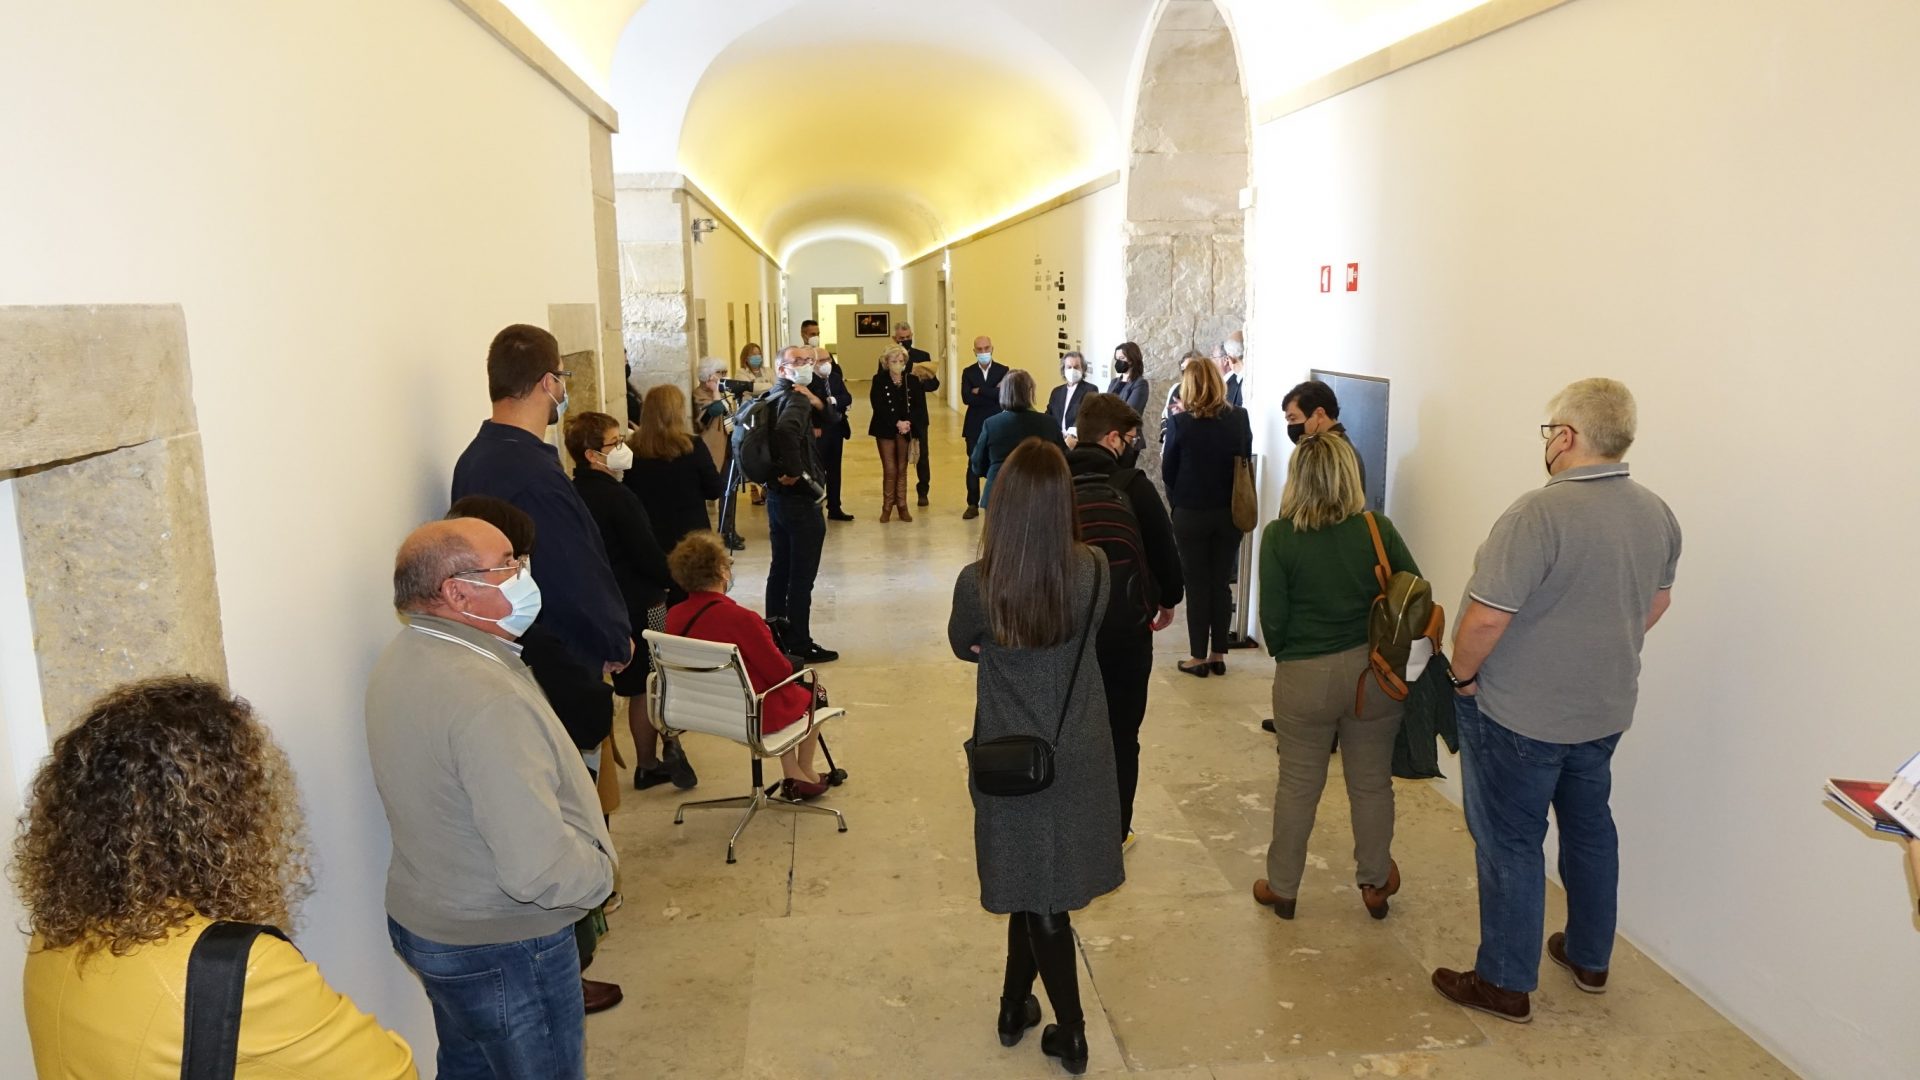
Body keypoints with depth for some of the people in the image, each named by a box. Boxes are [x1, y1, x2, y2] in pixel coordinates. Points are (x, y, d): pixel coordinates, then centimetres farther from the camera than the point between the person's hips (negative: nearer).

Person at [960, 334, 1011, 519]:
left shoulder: (1003, 371, -1)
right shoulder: (968, 372, 4)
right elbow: (966, 398, -11)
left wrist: (979, 391, -14)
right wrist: (992, 395, -15)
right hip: (974, 427, 1)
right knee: (973, 465, 5)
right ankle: (973, 505, 12)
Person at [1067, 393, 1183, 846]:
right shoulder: (1132, 484, -11)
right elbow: (1163, 549, -5)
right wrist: (1169, 600, 14)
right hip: (1123, 626, -3)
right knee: (1120, 735, 10)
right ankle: (1112, 834, 19)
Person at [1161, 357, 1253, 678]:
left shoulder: (1180, 423, -13)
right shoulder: (1239, 419, -5)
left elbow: (1167, 472, -5)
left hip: (1191, 515, -3)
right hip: (1229, 513, 3)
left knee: (1197, 586, 6)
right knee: (1221, 584, 12)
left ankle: (1199, 658, 12)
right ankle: (1218, 655, 19)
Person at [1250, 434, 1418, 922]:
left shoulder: (1279, 536, -12)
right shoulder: (1378, 528, -6)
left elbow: (1272, 618, -10)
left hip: (1304, 678, -2)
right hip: (1373, 673, 2)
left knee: (1297, 785, 13)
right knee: (1372, 781, 17)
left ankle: (1282, 887, 27)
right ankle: (1374, 883, 33)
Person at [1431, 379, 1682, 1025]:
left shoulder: (1541, 513, -26)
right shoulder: (1657, 515, 0)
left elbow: (1486, 617, -27)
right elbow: (1656, 603, 14)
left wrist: (1463, 675, -11)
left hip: (1521, 716, -7)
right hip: (1607, 710, 8)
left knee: (1510, 844, 6)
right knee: (1589, 826, 23)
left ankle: (1506, 985, 19)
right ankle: (1590, 958, 40)